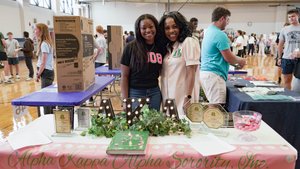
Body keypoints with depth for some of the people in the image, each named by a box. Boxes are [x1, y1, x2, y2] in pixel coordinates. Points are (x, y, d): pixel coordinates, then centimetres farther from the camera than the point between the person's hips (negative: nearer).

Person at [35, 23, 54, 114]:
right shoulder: (46, 42, 13)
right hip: (47, 72, 9)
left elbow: (43, 62, -17)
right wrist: (39, 72, 12)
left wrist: (38, 74, -9)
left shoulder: (44, 44, -15)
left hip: (46, 72, -9)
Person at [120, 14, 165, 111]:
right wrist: (125, 101, -7)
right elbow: (124, 76, -4)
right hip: (135, 93, -2)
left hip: (155, 92, 3)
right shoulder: (130, 48, -5)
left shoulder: (161, 47, 3)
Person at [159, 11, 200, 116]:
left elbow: (191, 72, -14)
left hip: (183, 97, -6)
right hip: (168, 97, 7)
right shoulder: (168, 46, 11)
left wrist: (188, 97, -17)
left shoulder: (189, 42, -9)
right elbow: (164, 72, 12)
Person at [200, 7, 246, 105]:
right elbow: (229, 57, -13)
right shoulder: (220, 34, -16)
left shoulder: (209, 31, 14)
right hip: (214, 74, -10)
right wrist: (240, 61, 8)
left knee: (212, 105, 15)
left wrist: (235, 63, 22)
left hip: (205, 72, 10)